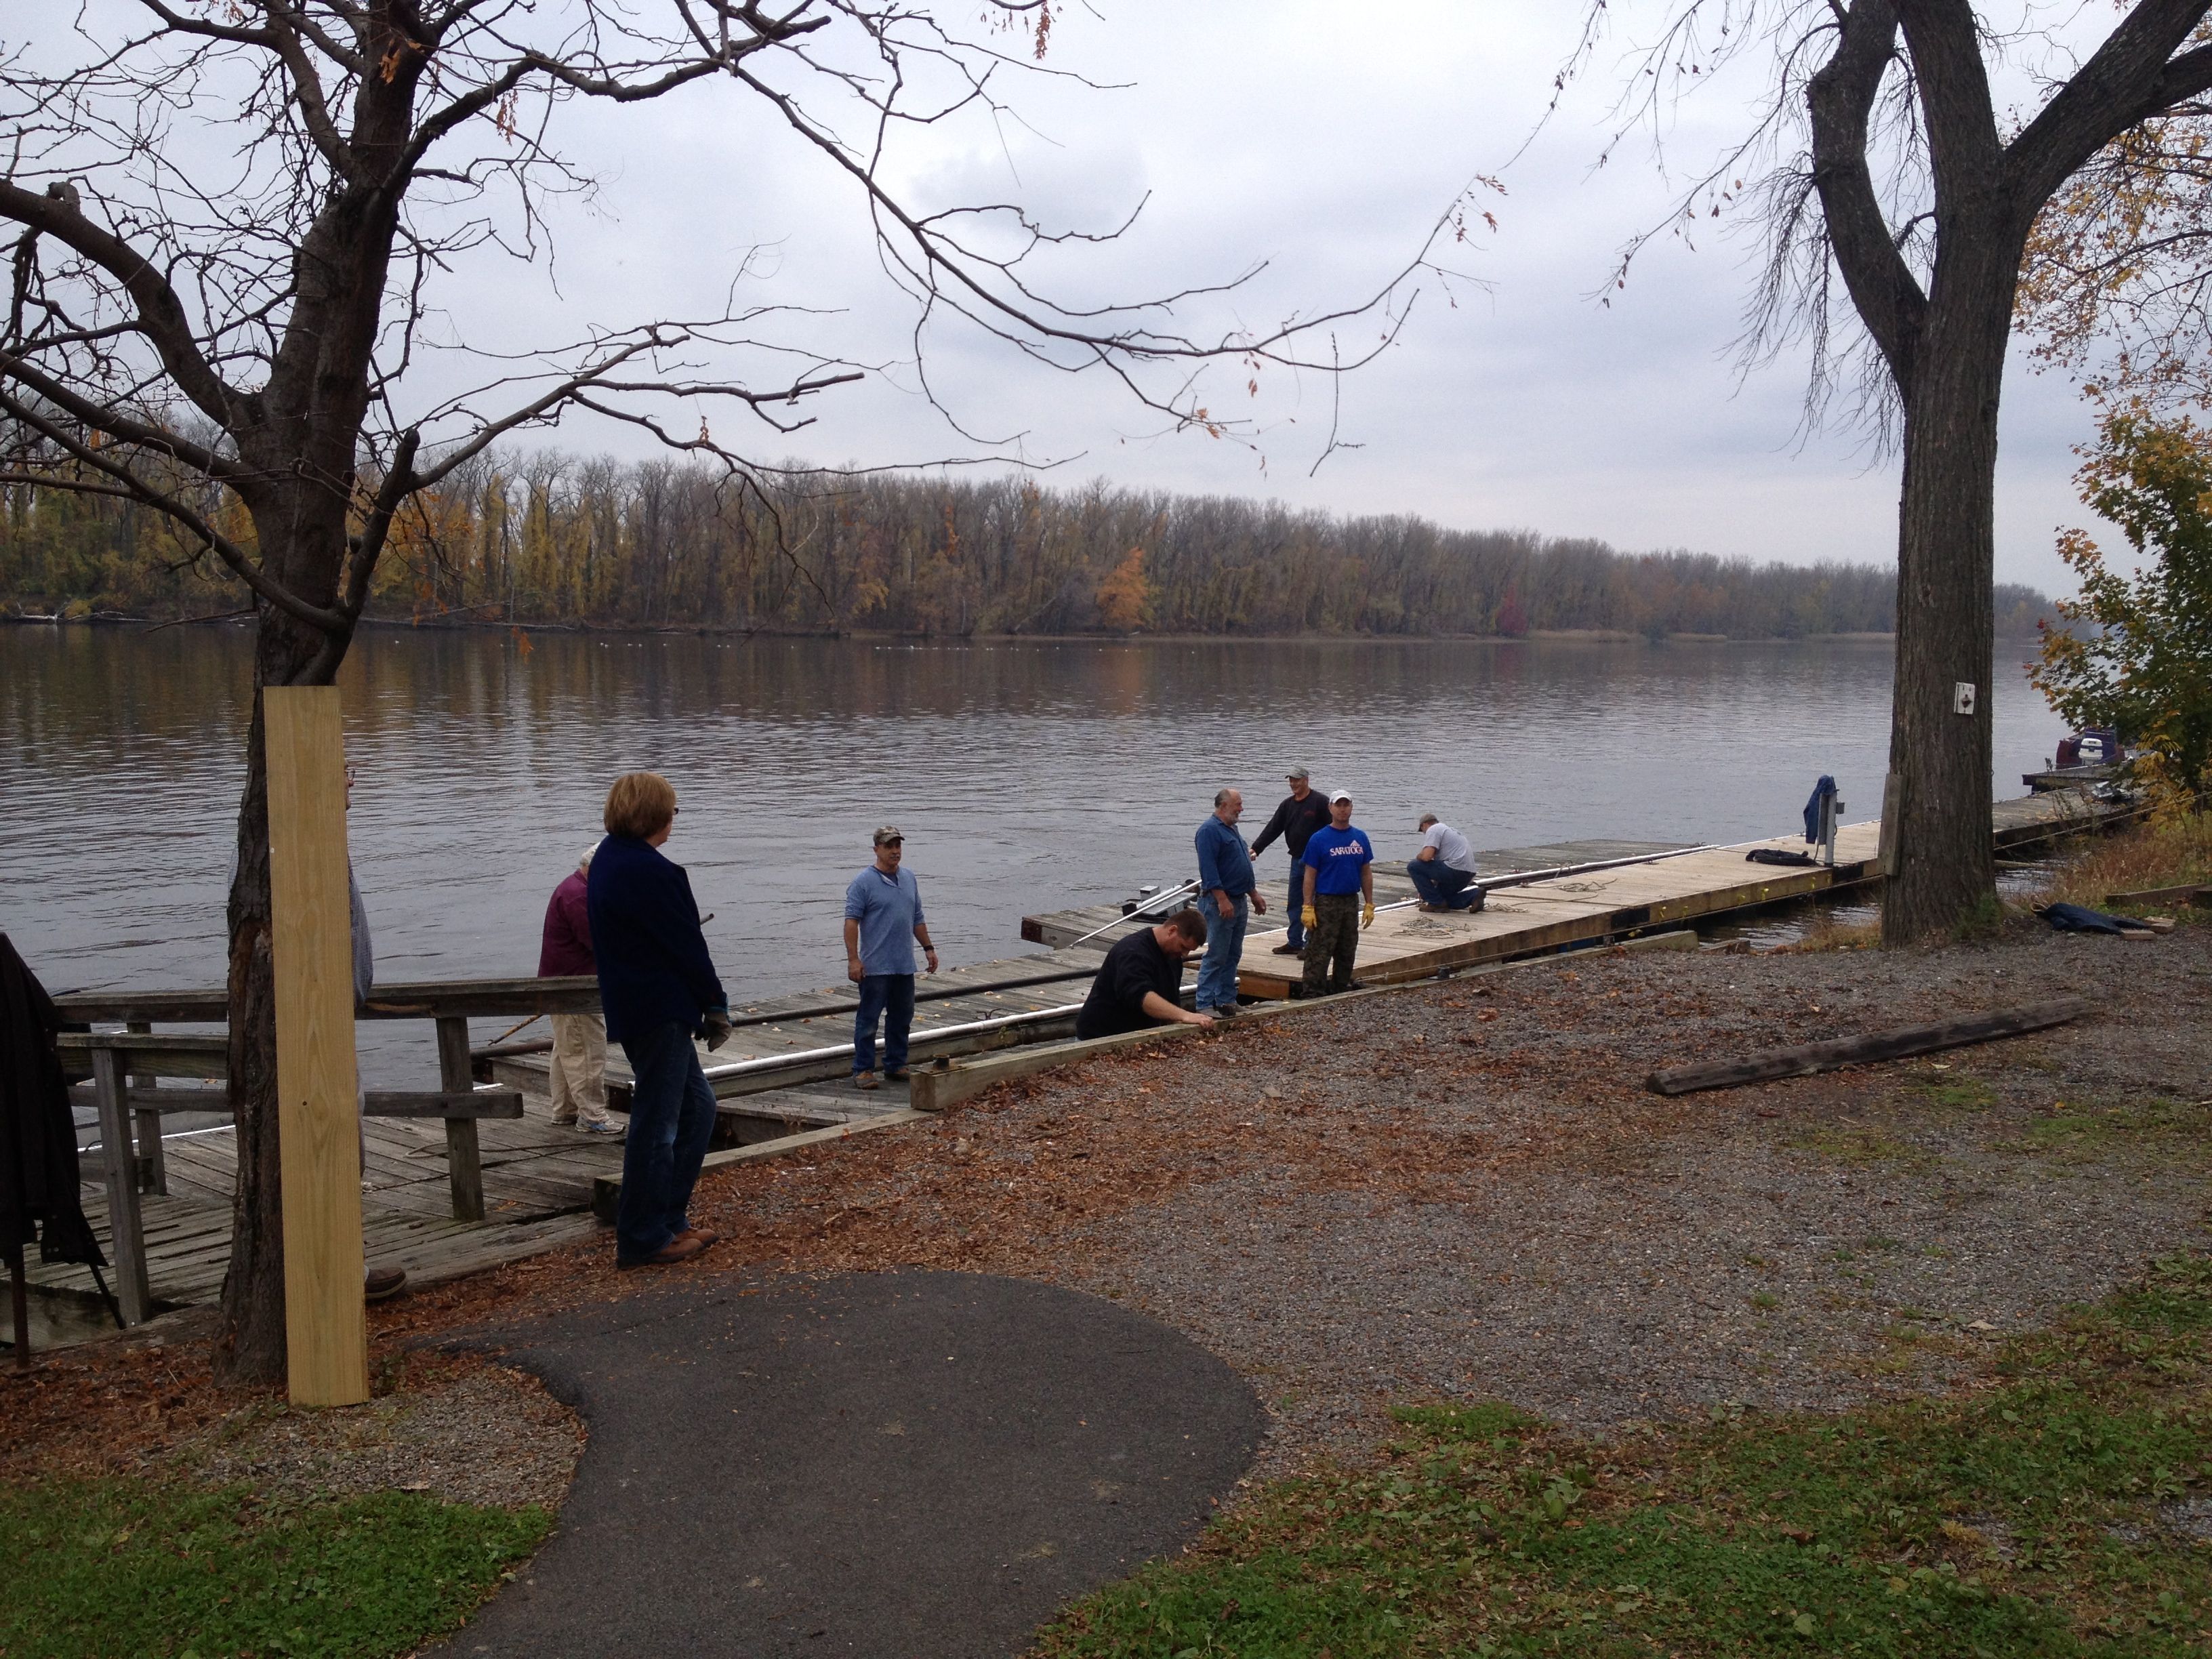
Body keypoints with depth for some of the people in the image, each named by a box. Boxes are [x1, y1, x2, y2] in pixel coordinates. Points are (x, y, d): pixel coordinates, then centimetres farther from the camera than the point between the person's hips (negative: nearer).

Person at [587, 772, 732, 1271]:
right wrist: (716, 1005, -3)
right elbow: (688, 948, -16)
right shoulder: (649, 871, -20)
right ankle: (643, 1239, 8)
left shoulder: (607, 860, 12)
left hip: (634, 1006, 10)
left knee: (697, 1107, 17)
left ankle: (669, 1219, 24)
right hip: (660, 1014, -10)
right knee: (657, 1123, -1)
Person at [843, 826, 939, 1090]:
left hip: (905, 966, 7)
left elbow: (917, 919, 21)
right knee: (868, 1019, -1)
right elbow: (851, 921, -13)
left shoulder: (909, 879, 13)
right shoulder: (863, 882, -9)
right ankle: (863, 1070, 6)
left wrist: (928, 947, 16)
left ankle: (896, 1066, 22)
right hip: (875, 967, -7)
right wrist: (853, 959, -19)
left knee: (902, 1019, 12)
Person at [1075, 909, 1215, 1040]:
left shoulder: (1173, 955, 11)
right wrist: (1184, 1015, -43)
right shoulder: (1133, 952, -19)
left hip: (1141, 1035, 9)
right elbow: (1142, 996, -34)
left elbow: (1171, 1002, 15)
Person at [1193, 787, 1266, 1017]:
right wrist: (1222, 900, -25)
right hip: (1220, 903, -10)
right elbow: (1208, 869, -21)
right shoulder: (1209, 830, -13)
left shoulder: (1232, 829, 18)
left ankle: (1226, 1000, 18)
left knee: (1233, 956, 12)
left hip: (1240, 902, 10)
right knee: (1216, 957, -8)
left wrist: (1254, 894, 23)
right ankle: (1205, 1005, -6)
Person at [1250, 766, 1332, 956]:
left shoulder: (1319, 802, -9)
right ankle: (1295, 943, 19)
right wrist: (1256, 848, -3)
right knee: (1294, 904, 11)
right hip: (1297, 860, 7)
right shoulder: (1287, 805, 10)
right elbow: (1273, 829, 8)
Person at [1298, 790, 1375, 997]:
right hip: (1326, 903, -5)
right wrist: (1308, 908, -13)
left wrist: (1369, 905, 7)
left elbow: (1366, 873, 11)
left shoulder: (1360, 838, 7)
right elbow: (1310, 876, -7)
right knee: (1319, 953, -5)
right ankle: (1313, 994, -2)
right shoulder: (1319, 839, -7)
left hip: (1352, 902, 5)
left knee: (1347, 953, 12)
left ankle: (1342, 989, 24)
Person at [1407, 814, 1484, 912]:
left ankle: (1435, 903, -2)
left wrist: (1418, 856, 7)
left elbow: (1427, 856, -16)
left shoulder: (1433, 830, -1)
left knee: (1414, 867, -2)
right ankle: (1473, 896, 8)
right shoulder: (1449, 829, 29)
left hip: (1455, 870, -10)